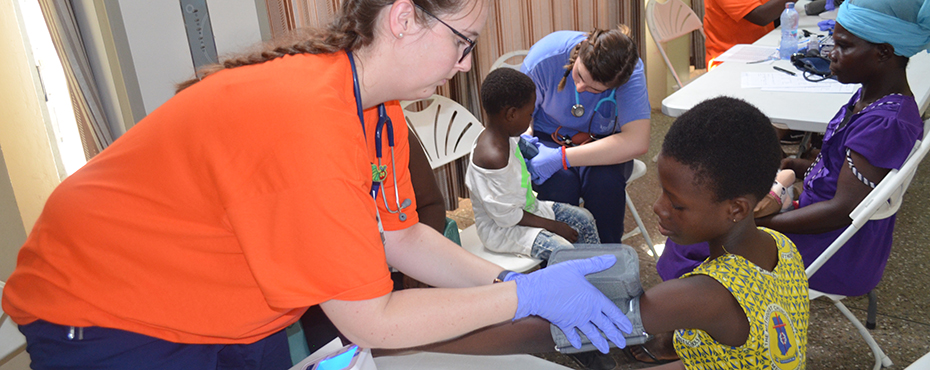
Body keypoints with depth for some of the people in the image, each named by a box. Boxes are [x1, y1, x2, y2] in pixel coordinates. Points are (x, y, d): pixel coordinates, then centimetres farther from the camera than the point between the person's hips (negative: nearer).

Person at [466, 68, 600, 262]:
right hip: (500, 229, -10)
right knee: (563, 250, -25)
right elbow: (507, 215, -27)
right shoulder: (492, 157, -34)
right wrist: (554, 226, -19)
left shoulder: (504, 136, -5)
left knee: (583, 218, 11)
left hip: (527, 207, 10)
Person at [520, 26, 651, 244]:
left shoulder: (631, 72, -26)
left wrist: (562, 158, -40)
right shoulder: (544, 57, -24)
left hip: (603, 143, 0)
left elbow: (637, 143, -36)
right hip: (549, 140, 0)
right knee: (560, 185, -33)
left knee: (606, 180, -33)